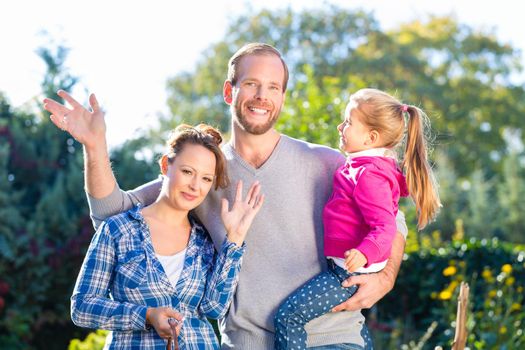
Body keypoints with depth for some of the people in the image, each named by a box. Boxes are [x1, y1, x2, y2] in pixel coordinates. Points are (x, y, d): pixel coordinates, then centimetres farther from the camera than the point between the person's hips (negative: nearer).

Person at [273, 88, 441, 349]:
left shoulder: (369, 175, -22)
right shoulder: (367, 167, 9)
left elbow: (385, 227, -30)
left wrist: (364, 253, -45)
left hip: (351, 272, -11)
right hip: (343, 267, 11)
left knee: (288, 316, -15)